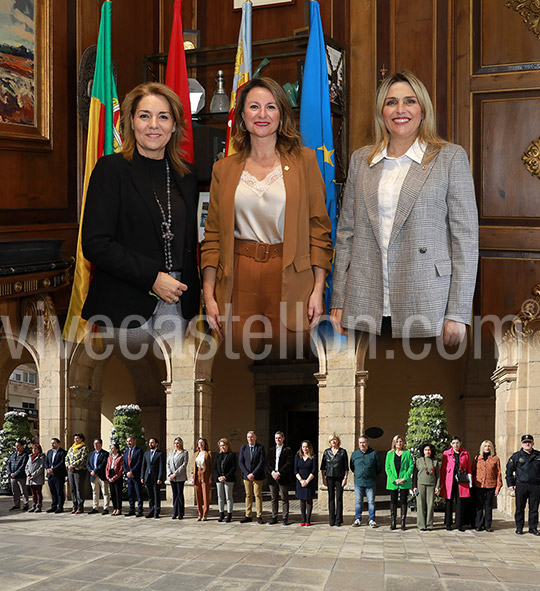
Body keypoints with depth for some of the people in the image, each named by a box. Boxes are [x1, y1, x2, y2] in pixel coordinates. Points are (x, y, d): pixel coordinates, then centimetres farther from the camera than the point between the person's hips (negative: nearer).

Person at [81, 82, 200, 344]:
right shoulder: (111, 168, -4)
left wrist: (191, 295, 8)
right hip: (127, 305, -4)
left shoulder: (185, 175, 12)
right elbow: (95, 244, -12)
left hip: (176, 303, 5)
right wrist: (152, 278, -16)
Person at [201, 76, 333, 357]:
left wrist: (318, 290, -4)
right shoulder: (224, 169, 11)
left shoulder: (304, 161, 6)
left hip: (289, 280, -1)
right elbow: (213, 234, 10)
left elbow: (319, 228, 3)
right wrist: (208, 294, 1)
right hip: (239, 280, 2)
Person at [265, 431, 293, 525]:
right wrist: (272, 472, -9)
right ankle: (274, 518, 12)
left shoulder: (288, 450, 2)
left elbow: (288, 464, -7)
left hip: (283, 478, -4)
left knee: (284, 499, -1)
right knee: (274, 499, 7)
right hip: (272, 478, 4)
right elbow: (267, 464, 8)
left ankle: (285, 518, 2)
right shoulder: (271, 450, 16)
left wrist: (279, 473, -14)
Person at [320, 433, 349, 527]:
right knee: (331, 498, 3)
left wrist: (345, 478, -5)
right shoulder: (326, 452, 8)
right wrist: (323, 478, 5)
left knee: (339, 498, -2)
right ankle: (332, 520, 7)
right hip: (329, 477, 2)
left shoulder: (343, 452, 1)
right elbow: (323, 467, 11)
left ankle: (338, 520, 3)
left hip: (339, 478, -2)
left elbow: (346, 467, 1)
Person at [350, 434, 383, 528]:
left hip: (370, 482, -2)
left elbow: (379, 467, 8)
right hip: (358, 482, 2)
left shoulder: (374, 454, 1)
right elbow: (352, 467, 20)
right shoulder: (354, 454, 8)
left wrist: (373, 475, 8)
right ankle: (357, 519, 11)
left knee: (371, 502, 2)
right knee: (358, 502, 5)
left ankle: (371, 519, 9)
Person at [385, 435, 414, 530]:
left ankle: (403, 522, 4)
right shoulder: (390, 454, 9)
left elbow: (411, 466, 1)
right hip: (393, 482, 1)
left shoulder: (407, 453, 6)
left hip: (404, 483, -1)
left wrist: (405, 478, -11)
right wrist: (394, 480, -9)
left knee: (403, 501, 0)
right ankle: (393, 523, 5)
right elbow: (387, 468, 4)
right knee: (393, 501, 1)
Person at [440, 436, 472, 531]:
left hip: (461, 481, 1)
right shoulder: (446, 454, 5)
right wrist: (442, 483, 3)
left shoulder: (465, 453, 9)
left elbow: (469, 468, 12)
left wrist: (470, 480, 5)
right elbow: (443, 469, 6)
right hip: (449, 481, -1)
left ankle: (460, 524, 8)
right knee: (449, 502, 3)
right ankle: (448, 524, 11)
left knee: (461, 503, 0)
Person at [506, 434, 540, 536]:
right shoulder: (516, 456, 3)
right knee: (520, 508, 2)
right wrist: (510, 483, 2)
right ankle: (519, 527, 12)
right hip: (521, 485, -1)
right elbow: (509, 470, 7)